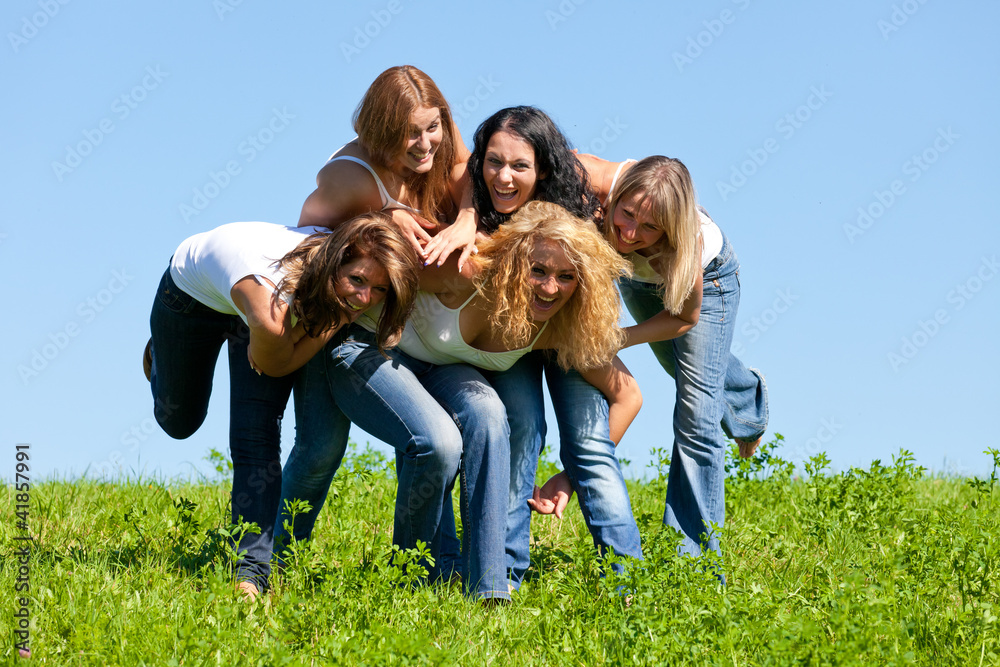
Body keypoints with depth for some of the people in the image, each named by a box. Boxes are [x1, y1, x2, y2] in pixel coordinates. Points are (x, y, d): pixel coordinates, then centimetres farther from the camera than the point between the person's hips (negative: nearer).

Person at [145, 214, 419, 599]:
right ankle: (160, 352, 56)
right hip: (192, 290, -3)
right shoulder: (269, 309, -50)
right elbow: (275, 365, -27)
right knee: (178, 420, 23)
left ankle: (251, 571, -14)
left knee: (257, 438, -15)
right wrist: (338, 319, -37)